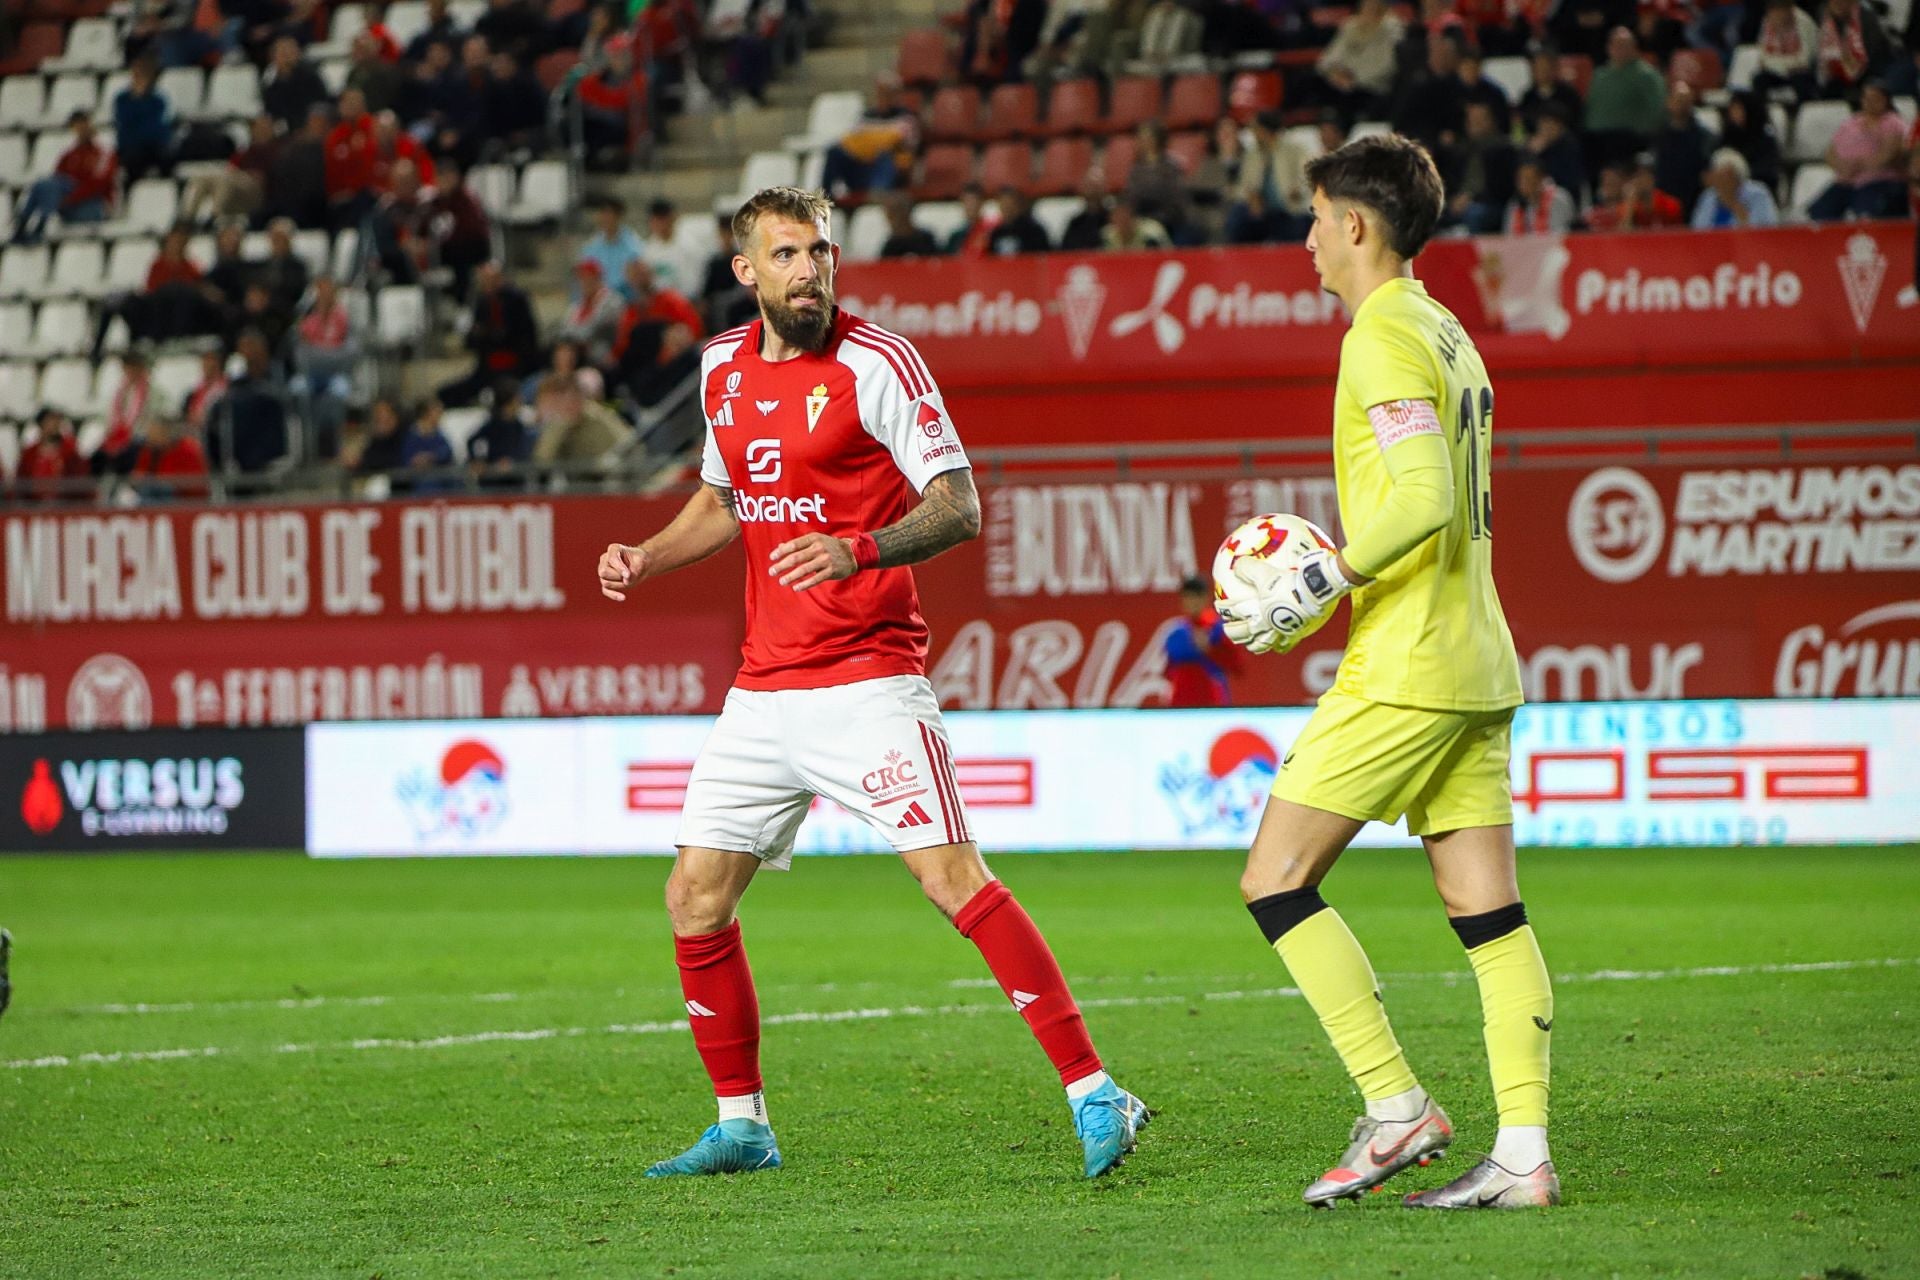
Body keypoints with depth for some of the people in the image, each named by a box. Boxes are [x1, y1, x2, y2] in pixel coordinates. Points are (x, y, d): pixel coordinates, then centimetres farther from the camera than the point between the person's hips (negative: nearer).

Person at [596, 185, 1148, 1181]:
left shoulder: (875, 363, -9)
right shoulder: (724, 370, 10)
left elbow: (959, 505, -12)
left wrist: (861, 551, -28)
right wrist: (646, 559, 11)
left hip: (868, 678, -7)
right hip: (764, 686, 7)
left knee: (953, 878, -17)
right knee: (696, 900, 5)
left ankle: (1095, 1096, -15)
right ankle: (742, 1126, 20)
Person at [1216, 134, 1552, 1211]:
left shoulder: (1384, 337, -11)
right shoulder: (1450, 335, 18)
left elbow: (1423, 500, -22)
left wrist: (1318, 585, -16)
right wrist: (1334, 586, 19)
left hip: (1406, 669, -9)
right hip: (1477, 665, 9)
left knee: (1277, 879, -3)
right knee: (1489, 910, 4)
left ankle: (1397, 1106, -6)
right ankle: (1525, 1153, 0)